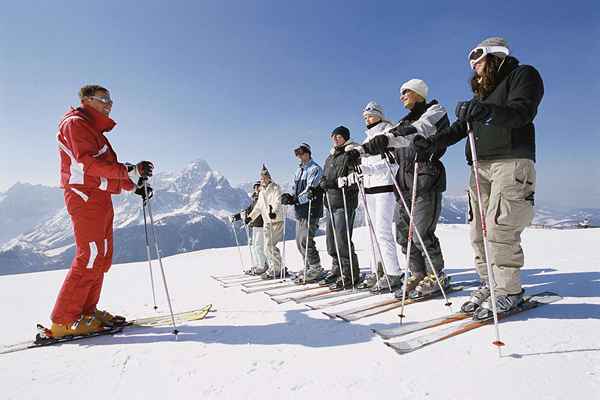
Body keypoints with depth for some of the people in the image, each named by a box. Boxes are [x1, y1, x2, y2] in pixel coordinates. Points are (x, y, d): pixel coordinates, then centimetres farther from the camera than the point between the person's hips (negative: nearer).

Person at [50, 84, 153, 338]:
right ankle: (64, 321, -6)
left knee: (102, 257, 9)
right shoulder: (76, 123, -3)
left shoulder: (95, 130, 26)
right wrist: (130, 172, -25)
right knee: (90, 256, -13)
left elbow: (107, 170, 22)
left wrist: (134, 186, 10)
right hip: (85, 197, -10)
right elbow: (88, 162, -19)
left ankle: (87, 311, 16)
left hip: (100, 199, 10)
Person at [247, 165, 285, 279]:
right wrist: (250, 217, 26)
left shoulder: (275, 188, -5)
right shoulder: (261, 192, 19)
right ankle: (274, 269, 19)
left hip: (276, 221, -8)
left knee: (269, 245, -14)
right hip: (267, 222, 8)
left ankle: (275, 271, -5)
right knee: (267, 247, 9)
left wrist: (274, 212, -39)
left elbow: (277, 202, -22)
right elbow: (258, 207, 29)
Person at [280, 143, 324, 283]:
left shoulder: (315, 168, -6)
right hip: (300, 210, 9)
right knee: (299, 241, 12)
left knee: (306, 241, -12)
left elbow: (310, 190, -17)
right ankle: (308, 267, 24)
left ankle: (316, 270, 0)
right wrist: (290, 197, -5)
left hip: (311, 210, -9)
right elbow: (295, 189, 16)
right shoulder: (299, 171, 19)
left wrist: (296, 199, -24)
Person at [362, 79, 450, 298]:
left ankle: (437, 276, 7)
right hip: (405, 181, 7)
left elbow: (421, 130, -17)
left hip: (427, 180, -7)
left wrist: (389, 138, -32)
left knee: (422, 233, -11)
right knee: (403, 232, 4)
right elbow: (386, 141, 19)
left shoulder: (435, 111, 5)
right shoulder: (404, 122, 25)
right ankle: (418, 275, 16)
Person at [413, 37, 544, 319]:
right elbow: (461, 128, 19)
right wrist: (432, 143, 5)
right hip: (481, 166, 7)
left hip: (511, 162, -7)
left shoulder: (523, 75, 6)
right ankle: (489, 284, 9)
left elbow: (523, 112, -14)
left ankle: (509, 291, -4)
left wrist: (487, 112, -33)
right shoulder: (481, 90, 27)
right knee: (478, 229, 0)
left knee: (498, 227, -15)